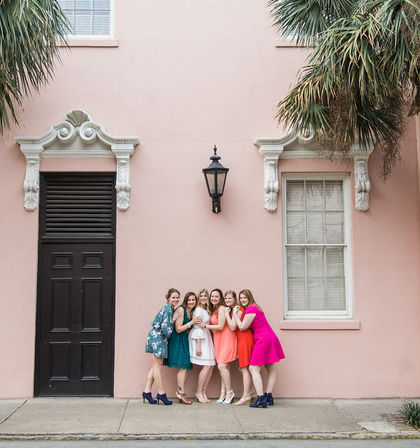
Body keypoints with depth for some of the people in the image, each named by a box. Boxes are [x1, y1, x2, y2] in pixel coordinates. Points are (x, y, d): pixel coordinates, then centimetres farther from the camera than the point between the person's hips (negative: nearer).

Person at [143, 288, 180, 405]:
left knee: (155, 366, 10)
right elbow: (165, 326, -20)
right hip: (158, 338, -10)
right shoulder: (168, 309, -14)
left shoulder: (170, 308, 15)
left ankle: (147, 391, 12)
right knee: (157, 366, -3)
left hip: (156, 337, 10)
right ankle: (161, 393, 2)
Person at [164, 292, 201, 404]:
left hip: (185, 340, 8)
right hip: (178, 340, -8)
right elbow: (178, 329, -15)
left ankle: (179, 391, 10)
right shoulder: (181, 310, -13)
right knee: (183, 366, -10)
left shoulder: (191, 312, 13)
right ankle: (181, 393, -5)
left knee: (185, 367, 5)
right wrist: (192, 322, -14)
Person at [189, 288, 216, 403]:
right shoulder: (198, 310, -9)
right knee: (207, 365, -12)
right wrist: (198, 346, -17)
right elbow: (198, 327, -14)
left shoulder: (206, 310, 16)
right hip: (199, 338, -8)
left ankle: (203, 392, 9)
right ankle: (199, 392, -1)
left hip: (206, 337, 8)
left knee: (211, 365, 2)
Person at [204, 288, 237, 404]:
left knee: (222, 366, -12)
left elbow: (220, 326, -15)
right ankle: (223, 393, 9)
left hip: (226, 338, -9)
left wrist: (205, 326, -9)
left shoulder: (221, 308, -12)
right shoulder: (214, 310, 16)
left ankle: (229, 392, -3)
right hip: (219, 339, 9)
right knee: (224, 366, 7)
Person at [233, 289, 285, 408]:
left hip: (263, 340, -10)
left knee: (254, 369, -6)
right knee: (270, 369, 11)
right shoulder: (256, 307, 19)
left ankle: (261, 398, -12)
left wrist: (235, 313, -4)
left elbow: (242, 327, -10)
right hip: (271, 337, 10)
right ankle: (269, 396, 16)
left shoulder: (251, 309, -12)